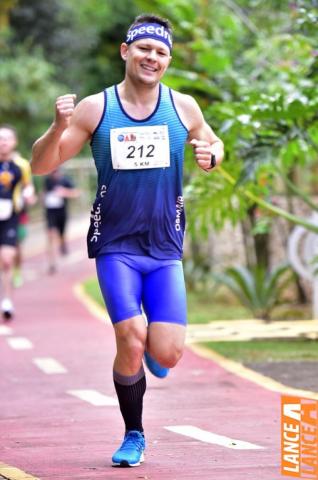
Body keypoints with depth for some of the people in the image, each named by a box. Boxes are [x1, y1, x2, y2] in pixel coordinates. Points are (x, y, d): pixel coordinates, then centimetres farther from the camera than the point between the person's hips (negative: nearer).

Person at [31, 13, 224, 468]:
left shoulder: (183, 107, 3)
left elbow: (214, 144, 21)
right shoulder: (95, 109, -3)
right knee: (131, 342, -16)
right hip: (116, 246, -2)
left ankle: (147, 349, 31)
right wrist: (59, 127, -21)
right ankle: (133, 436, 7)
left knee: (167, 355, -9)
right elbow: (41, 165, 0)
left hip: (166, 248, 2)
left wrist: (211, 156, -4)